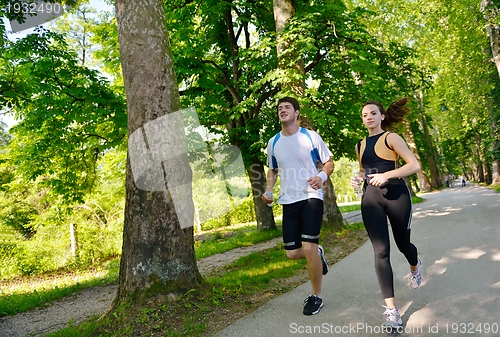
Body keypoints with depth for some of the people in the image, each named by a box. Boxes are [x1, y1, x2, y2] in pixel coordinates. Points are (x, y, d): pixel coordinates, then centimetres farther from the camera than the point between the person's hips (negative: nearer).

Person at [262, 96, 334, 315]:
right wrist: (268, 191, 3)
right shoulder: (273, 143, 9)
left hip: (311, 197, -4)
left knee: (308, 248, -11)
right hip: (288, 201, 4)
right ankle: (318, 253, 39)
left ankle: (316, 296, 12)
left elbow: (329, 162, 4)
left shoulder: (311, 136, -2)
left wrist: (322, 176, -18)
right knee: (292, 253, 4)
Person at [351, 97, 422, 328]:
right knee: (381, 251, -6)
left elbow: (414, 165, -11)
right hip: (370, 198, 4)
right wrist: (358, 179, 4)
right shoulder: (360, 145, 13)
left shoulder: (391, 138, -3)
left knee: (402, 243, 14)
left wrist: (387, 175, -23)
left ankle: (415, 266, 53)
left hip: (396, 195, -3)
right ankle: (391, 308, -3)